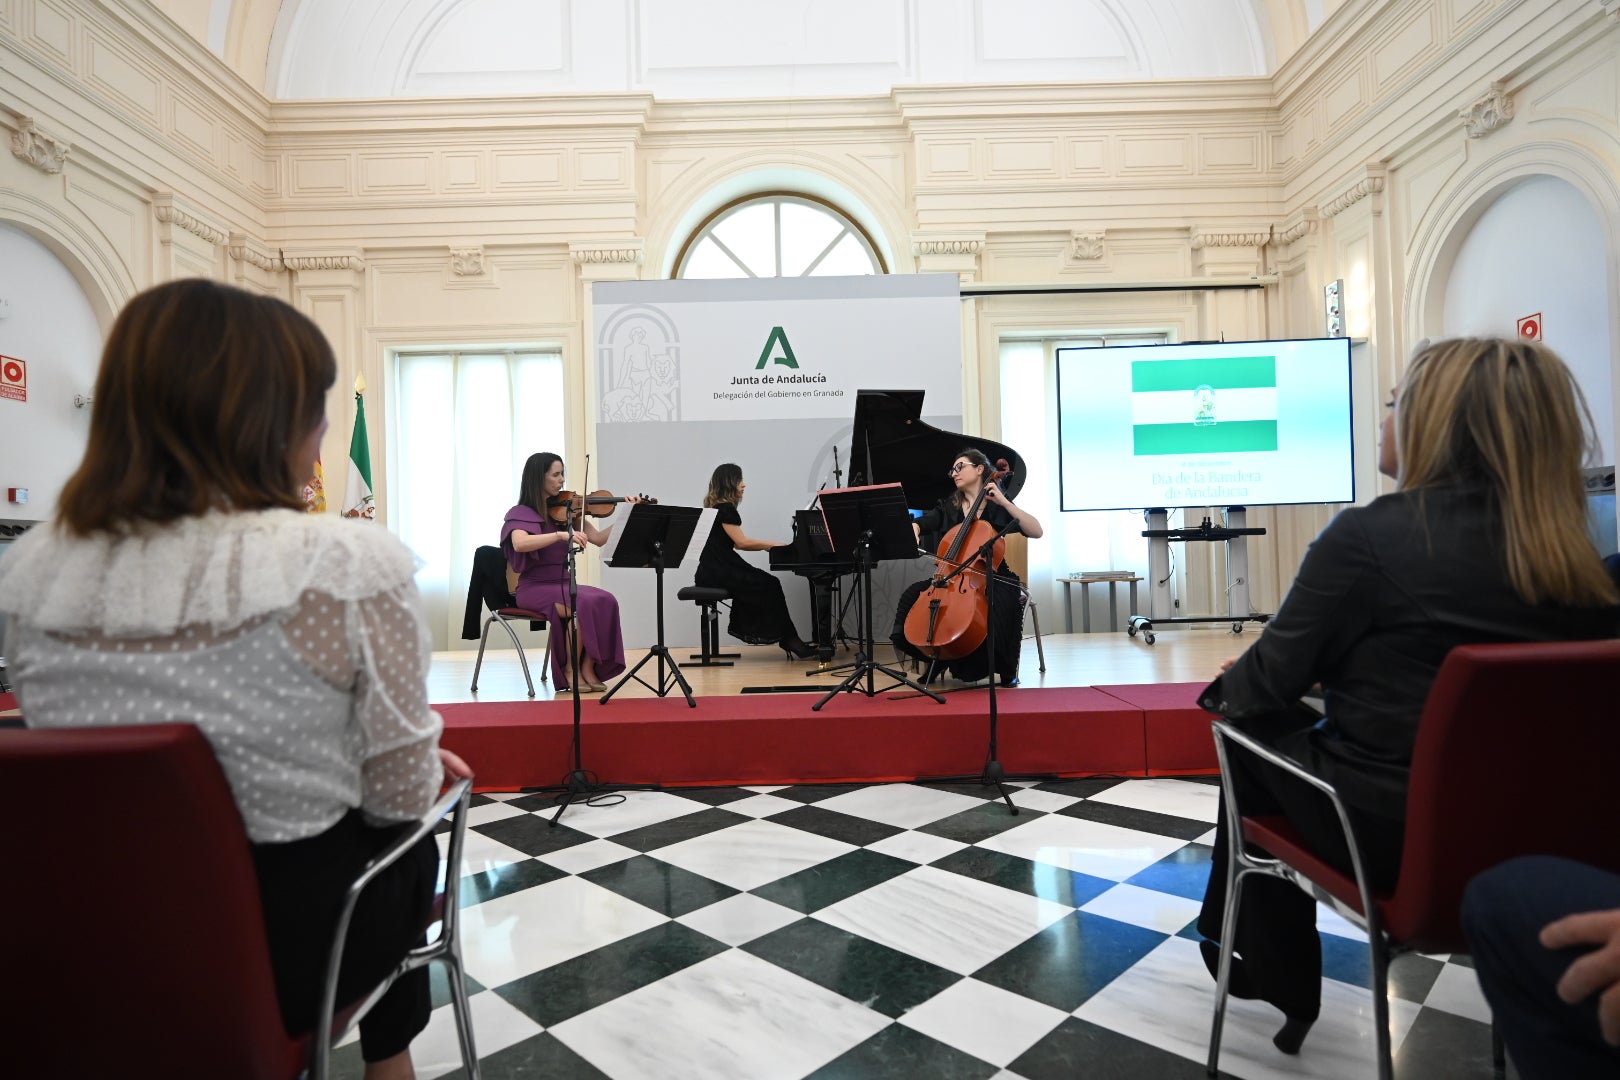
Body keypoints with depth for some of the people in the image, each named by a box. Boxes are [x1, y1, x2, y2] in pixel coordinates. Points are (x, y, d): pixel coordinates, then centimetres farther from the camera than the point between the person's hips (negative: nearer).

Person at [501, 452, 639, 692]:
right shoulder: (520, 513, -5)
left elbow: (599, 539, 4)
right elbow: (519, 544, -27)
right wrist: (561, 534, -37)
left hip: (563, 584, 5)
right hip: (535, 587, -5)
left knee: (606, 600, -24)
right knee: (583, 604, -32)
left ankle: (588, 667, -14)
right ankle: (571, 669, -12)